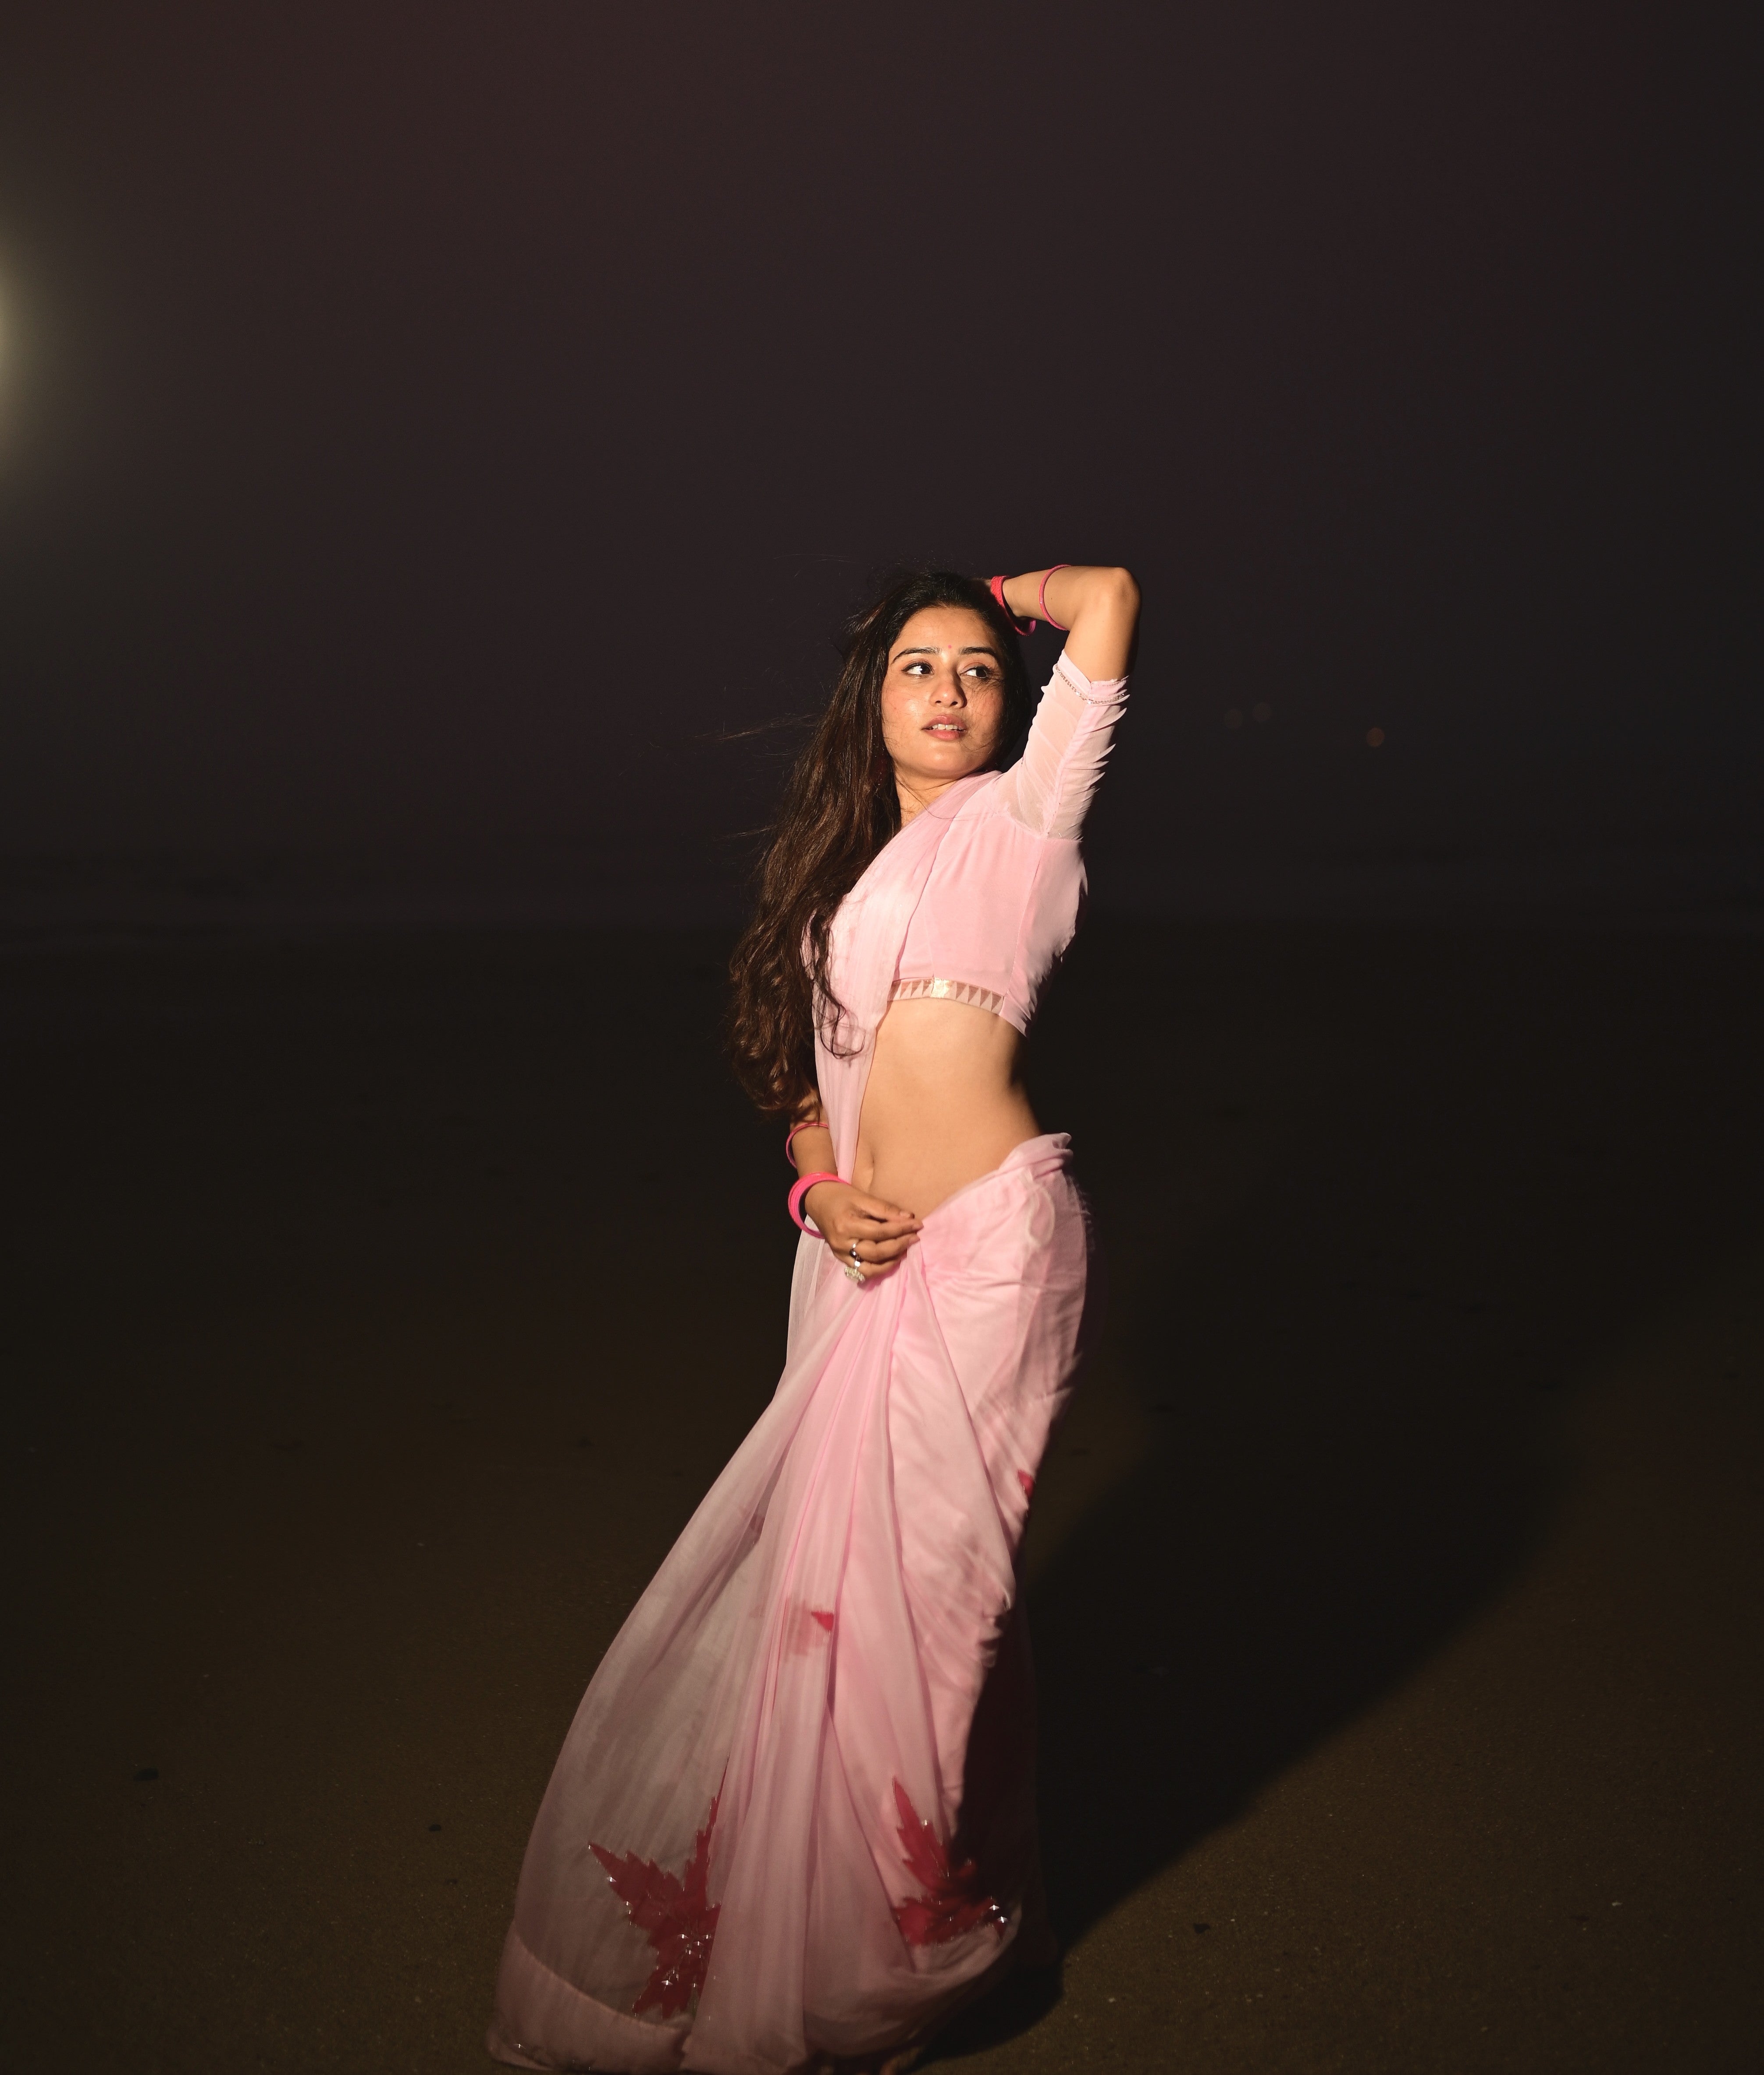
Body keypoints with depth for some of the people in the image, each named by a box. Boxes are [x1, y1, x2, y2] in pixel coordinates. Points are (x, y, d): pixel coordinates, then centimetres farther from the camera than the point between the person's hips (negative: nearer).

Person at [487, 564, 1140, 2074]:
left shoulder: (1014, 817, 1)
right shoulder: (844, 862, 18)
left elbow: (1109, 603, -8)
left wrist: (1007, 597, 13)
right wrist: (822, 1190, 0)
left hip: (989, 1238, -6)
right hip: (865, 1256, 6)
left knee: (929, 1573, 1)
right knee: (843, 1567, 9)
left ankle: (958, 1928, 22)